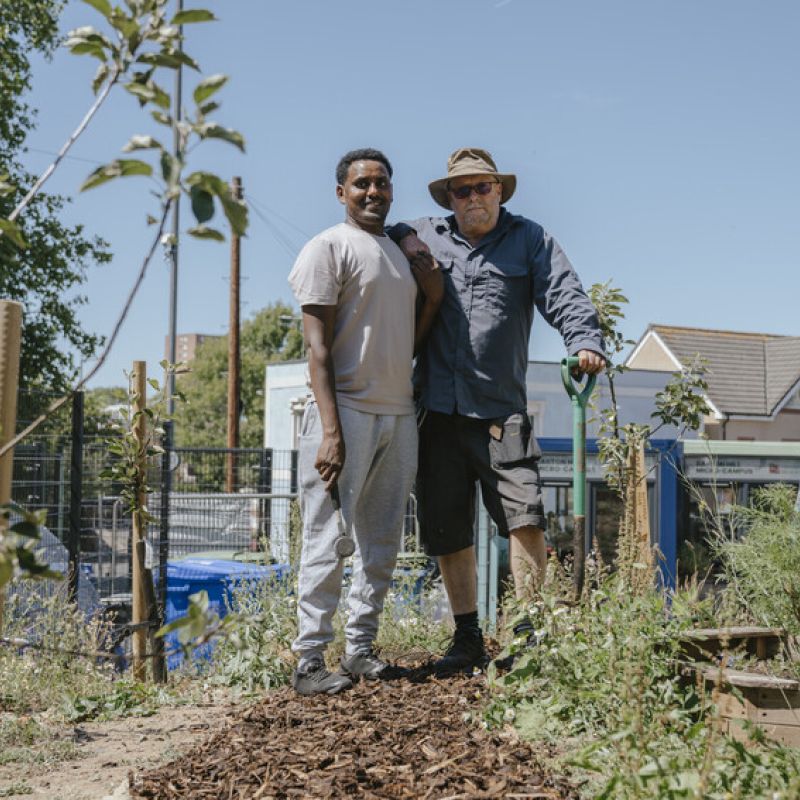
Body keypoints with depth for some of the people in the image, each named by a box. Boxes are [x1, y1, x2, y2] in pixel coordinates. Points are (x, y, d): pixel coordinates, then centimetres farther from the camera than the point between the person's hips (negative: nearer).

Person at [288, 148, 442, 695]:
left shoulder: (404, 253, 19)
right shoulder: (330, 248, -2)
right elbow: (318, 346, -10)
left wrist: (435, 299, 5)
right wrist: (330, 430, -18)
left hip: (399, 414, 7)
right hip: (347, 409, -7)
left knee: (382, 542, 9)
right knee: (328, 541, -6)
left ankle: (361, 650, 17)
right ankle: (310, 661, -1)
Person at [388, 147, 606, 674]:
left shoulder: (529, 240, 9)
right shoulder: (428, 236, 15)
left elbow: (565, 297, -2)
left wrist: (585, 342, -22)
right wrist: (400, 235, 6)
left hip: (501, 411, -2)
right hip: (437, 410, 3)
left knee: (525, 518, -14)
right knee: (448, 532, 7)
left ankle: (528, 633, -4)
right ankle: (468, 640, 19)